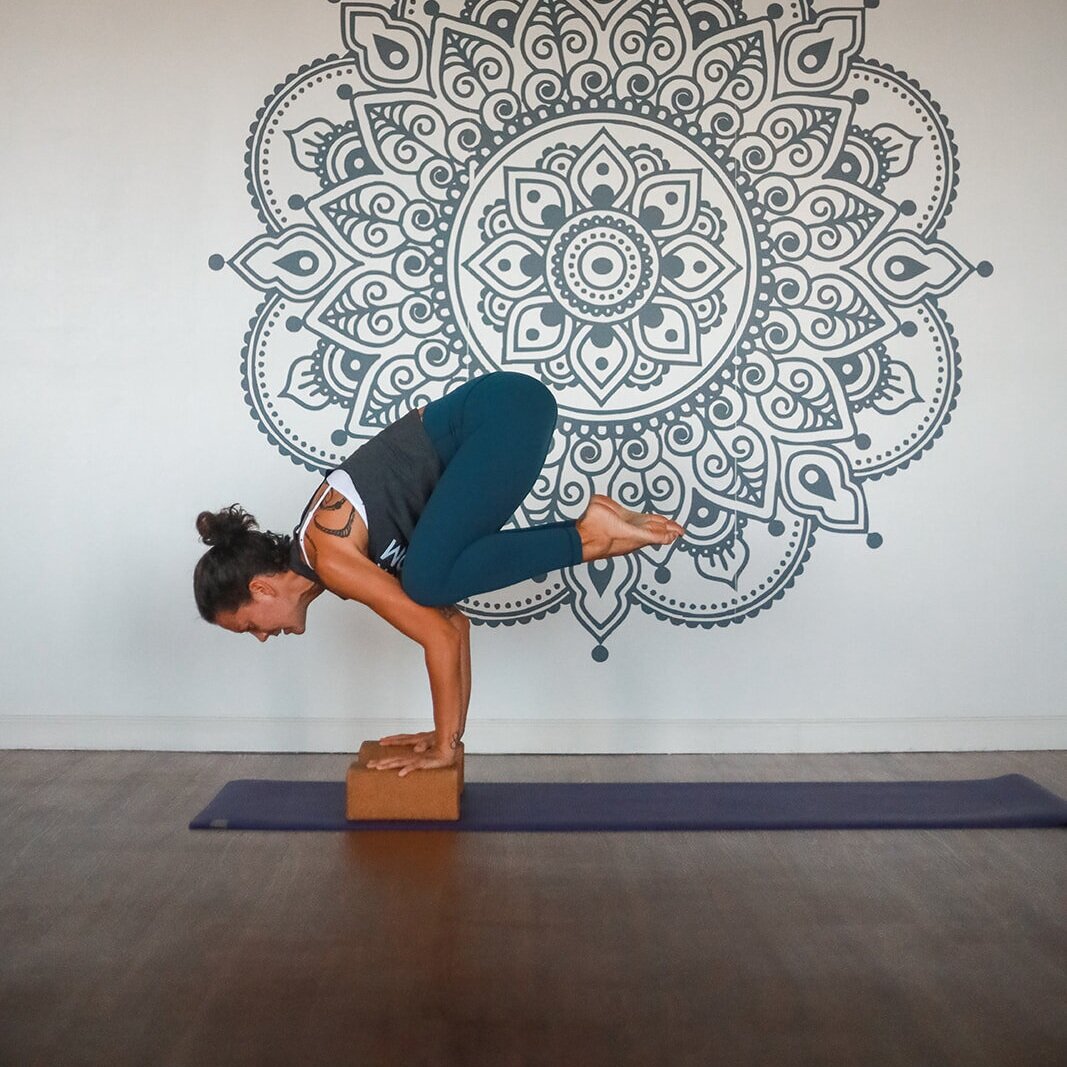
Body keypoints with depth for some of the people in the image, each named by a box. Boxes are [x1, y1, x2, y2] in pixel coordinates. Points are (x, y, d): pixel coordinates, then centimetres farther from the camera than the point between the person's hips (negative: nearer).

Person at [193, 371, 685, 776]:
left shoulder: (328, 559, -12)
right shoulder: (332, 553, 13)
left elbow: (440, 638, -13)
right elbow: (449, 620, 15)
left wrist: (444, 746, -3)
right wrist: (448, 733, 17)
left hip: (505, 411, -9)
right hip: (493, 420, 9)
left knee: (428, 582, -19)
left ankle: (587, 536, -10)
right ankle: (592, 528, 6)